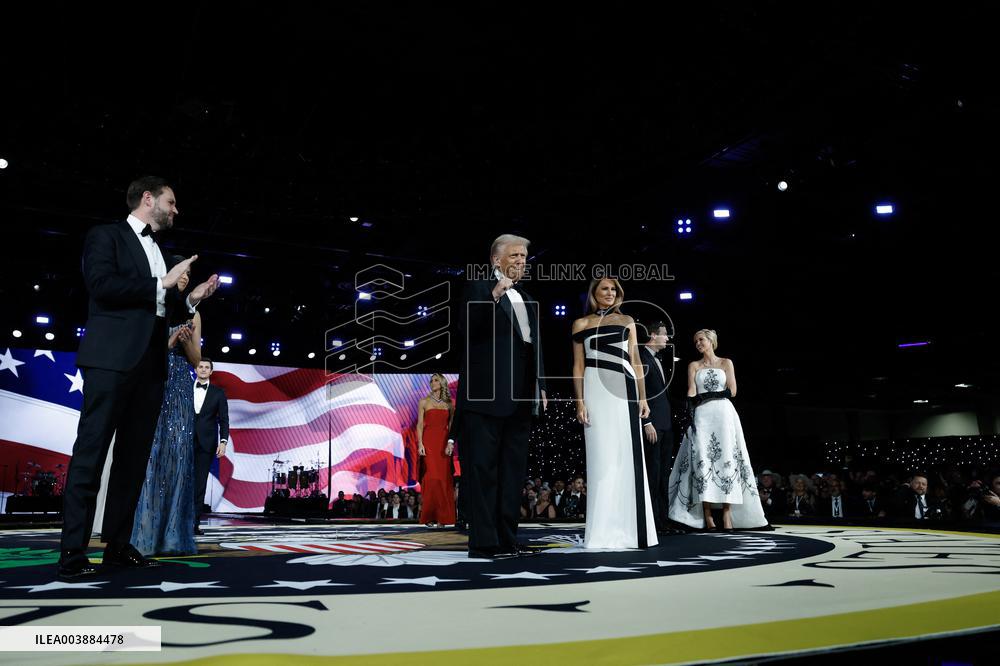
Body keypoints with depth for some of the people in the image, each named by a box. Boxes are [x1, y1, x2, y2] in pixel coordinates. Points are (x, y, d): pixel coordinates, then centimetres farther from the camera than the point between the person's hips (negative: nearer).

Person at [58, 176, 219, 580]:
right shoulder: (106, 236, 3)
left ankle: (118, 546, 12)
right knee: (91, 454, -7)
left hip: (150, 365, 7)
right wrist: (162, 285, -10)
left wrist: (190, 299, 8)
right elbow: (101, 285, -13)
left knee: (134, 459, 6)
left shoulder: (162, 253, 23)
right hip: (112, 359, -7)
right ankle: (73, 553, -3)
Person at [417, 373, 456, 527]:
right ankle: (430, 516, -3)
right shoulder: (424, 402, 7)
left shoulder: (449, 403, 12)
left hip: (444, 443, 2)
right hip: (429, 442, -2)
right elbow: (420, 424, 2)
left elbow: (451, 425, 7)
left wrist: (451, 443, -6)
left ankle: (442, 516, 4)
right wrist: (420, 444, -9)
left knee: (444, 478, -2)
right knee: (432, 477, -10)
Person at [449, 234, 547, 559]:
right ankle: (484, 541, 0)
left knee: (512, 470, 9)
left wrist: (540, 385, 14)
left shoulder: (527, 300, 22)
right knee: (482, 468, -4)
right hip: (485, 394, -7)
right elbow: (467, 328, -13)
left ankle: (507, 538, 16)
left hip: (519, 398, 8)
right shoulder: (478, 288, 2)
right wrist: (493, 296, -21)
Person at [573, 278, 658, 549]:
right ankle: (604, 531, 2)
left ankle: (628, 528, 6)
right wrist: (580, 402, -3)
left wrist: (642, 397, 3)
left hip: (624, 387, 1)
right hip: (596, 388, -1)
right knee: (603, 457, -3)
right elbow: (578, 366, 7)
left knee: (627, 456, -1)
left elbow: (635, 361, 11)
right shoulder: (581, 324, 11)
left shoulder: (626, 321, 15)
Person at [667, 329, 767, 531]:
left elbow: (732, 391, 3)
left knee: (726, 461, -6)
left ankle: (727, 513, -7)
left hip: (723, 415, 0)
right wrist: (689, 417, -11)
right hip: (701, 416, 1)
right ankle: (707, 515, -8)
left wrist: (705, 396, -5)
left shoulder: (726, 363, 12)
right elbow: (691, 394, 2)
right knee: (703, 461, -8)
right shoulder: (694, 366, 14)